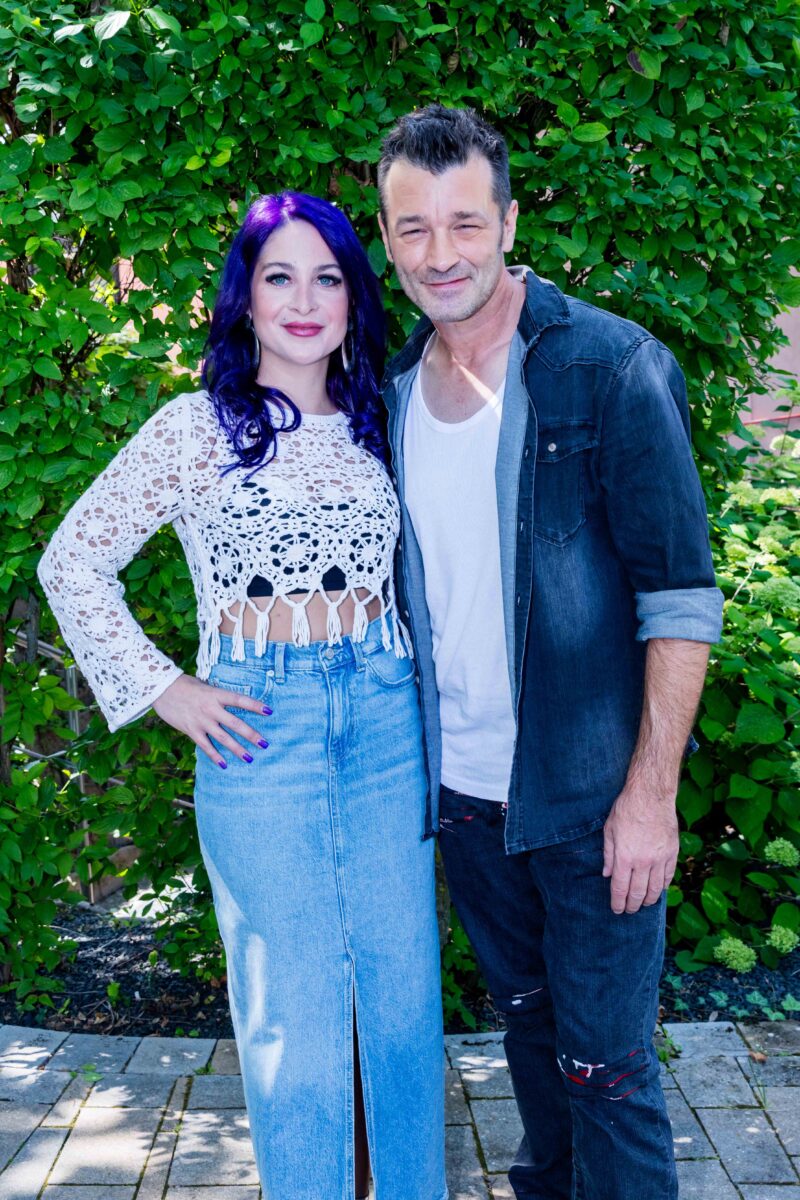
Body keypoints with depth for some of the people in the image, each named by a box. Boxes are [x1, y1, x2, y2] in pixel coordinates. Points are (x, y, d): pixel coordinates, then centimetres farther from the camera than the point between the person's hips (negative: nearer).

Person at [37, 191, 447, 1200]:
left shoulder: (374, 426, 11)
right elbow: (72, 562, 0)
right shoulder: (199, 426, -3)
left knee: (404, 992, 12)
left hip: (388, 724, 4)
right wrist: (163, 691, -4)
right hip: (259, 733, -4)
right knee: (293, 1015, 3)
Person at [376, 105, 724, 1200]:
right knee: (526, 1021, 21)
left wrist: (652, 791, -17)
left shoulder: (612, 367, -12)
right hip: (462, 789, 6)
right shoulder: (398, 388, 6)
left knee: (604, 1066, 2)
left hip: (589, 794, -5)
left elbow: (681, 593, -13)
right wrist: (408, 758, 9)